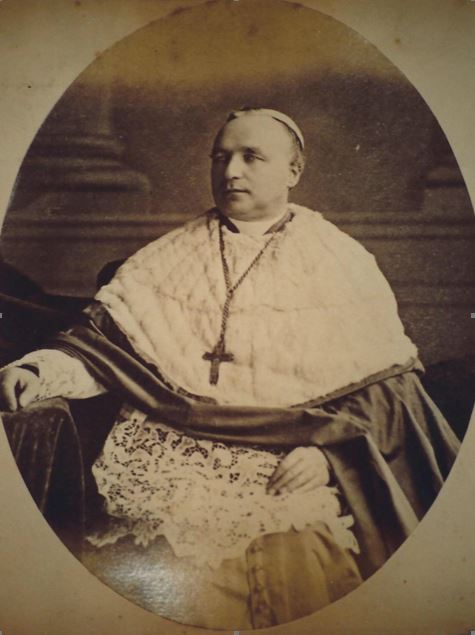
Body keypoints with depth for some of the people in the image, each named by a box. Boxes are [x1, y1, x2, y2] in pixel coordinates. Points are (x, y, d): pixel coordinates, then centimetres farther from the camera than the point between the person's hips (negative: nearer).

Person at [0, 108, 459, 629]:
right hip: (172, 453, 2)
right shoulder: (168, 259, 15)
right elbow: (101, 338, 9)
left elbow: (388, 383, 5)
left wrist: (328, 448, -10)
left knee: (295, 561, -24)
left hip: (294, 463, -1)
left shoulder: (343, 264, 9)